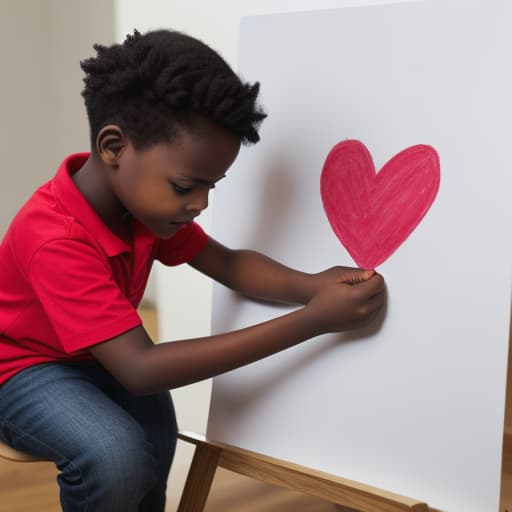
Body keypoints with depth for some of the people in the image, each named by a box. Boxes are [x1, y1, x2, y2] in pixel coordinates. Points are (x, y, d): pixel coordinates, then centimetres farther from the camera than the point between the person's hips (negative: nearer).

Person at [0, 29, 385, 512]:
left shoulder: (140, 197, -10)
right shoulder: (56, 240, -36)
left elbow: (228, 264, -4)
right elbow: (140, 370, -41)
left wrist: (311, 285, -28)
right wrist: (313, 320, -44)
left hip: (89, 359, 7)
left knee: (153, 443, -20)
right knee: (118, 458, -32)